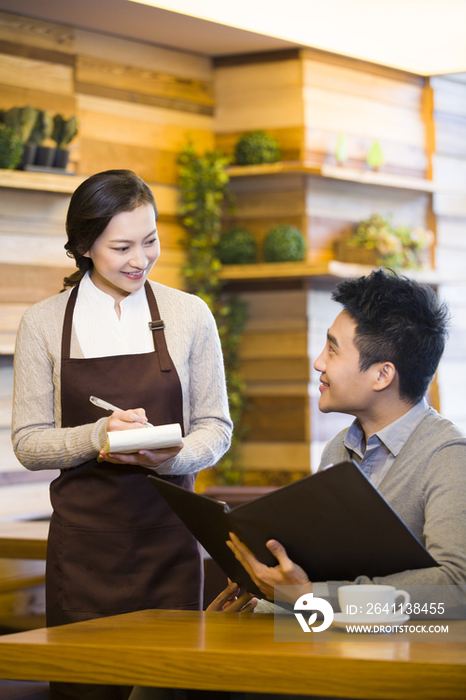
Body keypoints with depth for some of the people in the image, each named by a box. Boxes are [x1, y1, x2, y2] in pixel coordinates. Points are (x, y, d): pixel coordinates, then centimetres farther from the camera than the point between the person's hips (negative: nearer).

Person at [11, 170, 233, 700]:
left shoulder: (189, 316, 4)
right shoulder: (44, 324, 2)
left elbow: (215, 427, 7)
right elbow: (29, 442, 3)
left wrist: (172, 456, -14)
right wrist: (97, 437, -15)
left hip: (168, 537, 1)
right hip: (83, 540, 0)